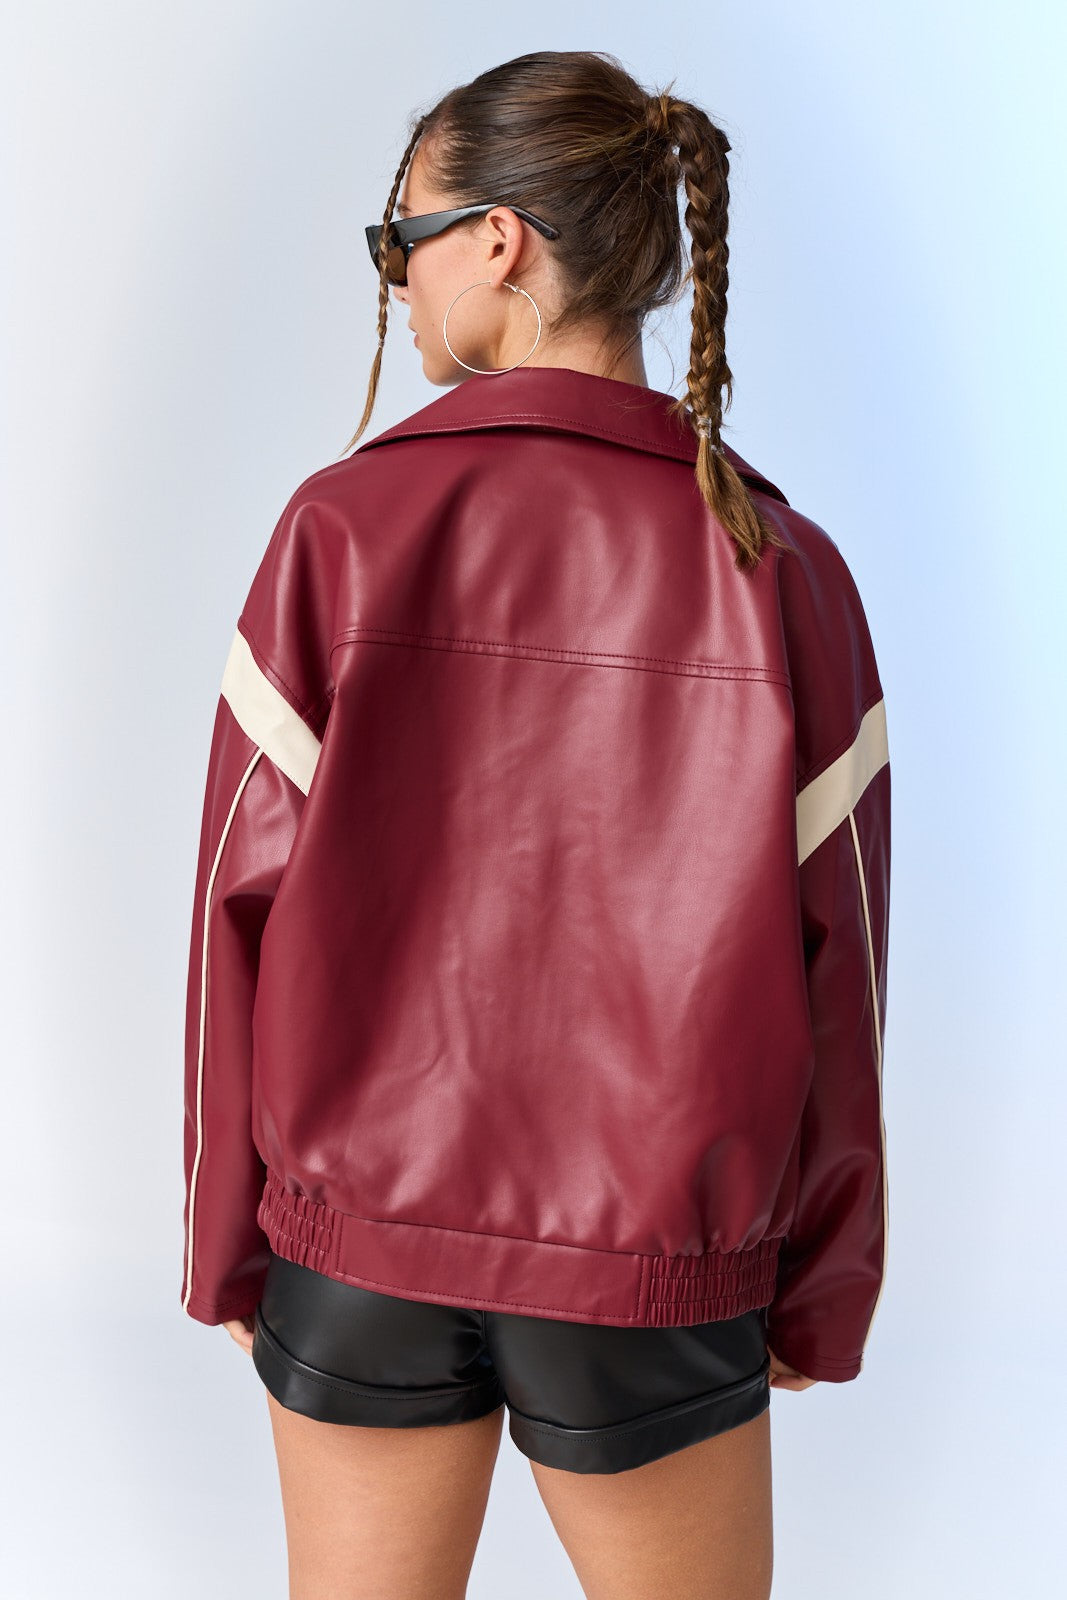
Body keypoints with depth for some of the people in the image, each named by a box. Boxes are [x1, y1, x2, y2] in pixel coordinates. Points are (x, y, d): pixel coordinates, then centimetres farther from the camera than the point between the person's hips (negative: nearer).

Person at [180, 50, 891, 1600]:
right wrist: (823, 1292, 8)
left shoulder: (344, 528, -11)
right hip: (656, 1281, 1)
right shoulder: (780, 566, -8)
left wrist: (226, 1239, 5)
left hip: (360, 1240, 0)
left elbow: (248, 911, -8)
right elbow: (830, 969, -5)